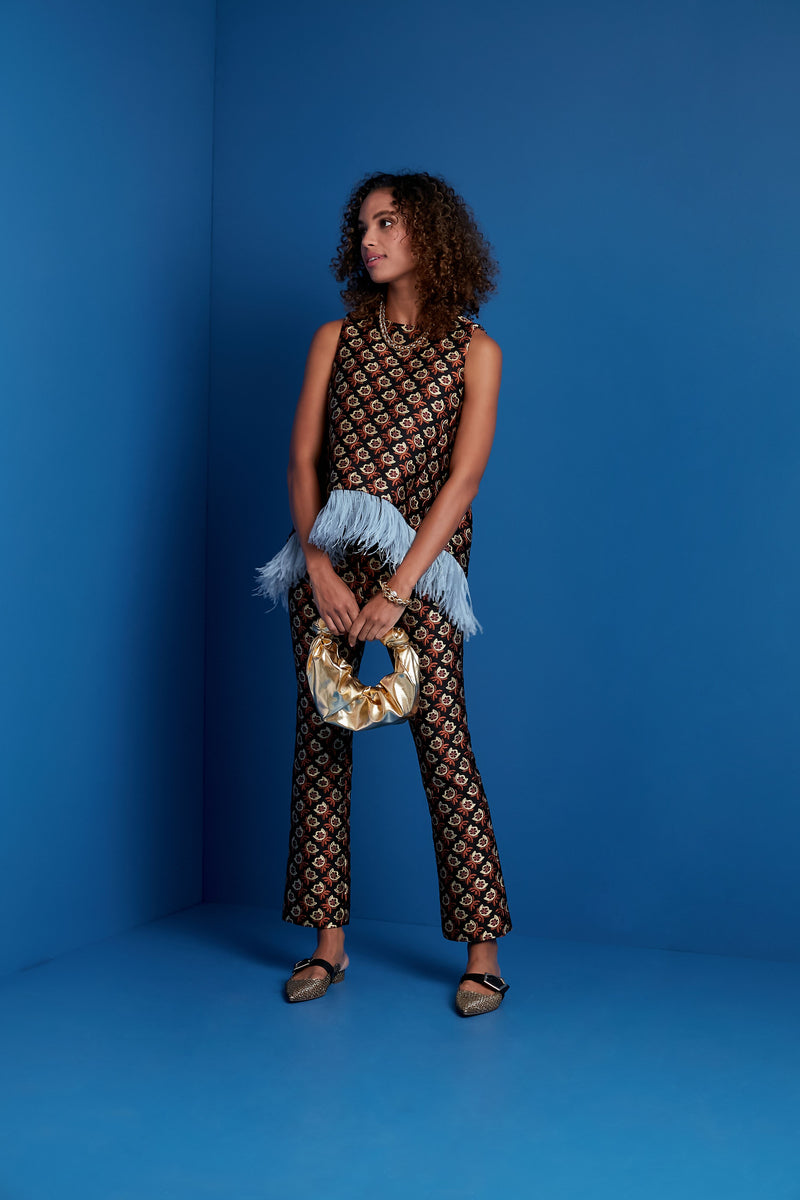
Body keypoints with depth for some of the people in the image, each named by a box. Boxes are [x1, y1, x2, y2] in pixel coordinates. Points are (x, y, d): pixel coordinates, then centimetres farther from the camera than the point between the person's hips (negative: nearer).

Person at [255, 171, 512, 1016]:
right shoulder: (337, 338, 11)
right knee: (320, 745, 3)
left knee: (444, 752, -6)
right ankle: (328, 941, 13)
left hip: (419, 563, -3)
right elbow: (302, 461, 6)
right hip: (326, 561, 4)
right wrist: (319, 567, -8)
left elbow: (461, 481, -6)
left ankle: (482, 952, 2)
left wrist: (395, 592, -14)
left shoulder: (473, 350, 2)